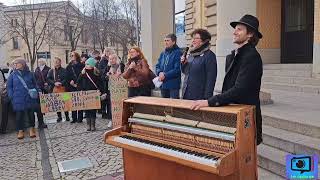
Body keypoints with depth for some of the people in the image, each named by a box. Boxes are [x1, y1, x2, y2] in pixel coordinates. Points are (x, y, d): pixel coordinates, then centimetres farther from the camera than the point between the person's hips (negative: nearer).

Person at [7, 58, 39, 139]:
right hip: (18, 100, 0)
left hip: (30, 98, 0)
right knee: (19, 115, 3)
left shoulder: (29, 74, 3)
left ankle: (31, 129, 22)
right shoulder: (13, 75, 3)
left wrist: (35, 94, 0)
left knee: (30, 113, 7)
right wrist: (12, 97, -3)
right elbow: (9, 86, 6)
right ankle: (20, 131, 17)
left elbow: (35, 85, 10)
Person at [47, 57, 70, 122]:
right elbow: (48, 79, 3)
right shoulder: (51, 71, 11)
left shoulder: (64, 70, 5)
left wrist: (61, 83, -17)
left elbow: (66, 78, -2)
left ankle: (67, 116, 11)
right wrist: (54, 83, -12)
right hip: (54, 89, 2)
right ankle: (59, 116, 15)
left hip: (62, 88, -2)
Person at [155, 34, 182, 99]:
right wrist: (160, 73, -7)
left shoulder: (178, 53, -9)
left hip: (173, 85, -7)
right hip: (163, 84, 7)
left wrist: (165, 75, -17)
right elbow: (157, 66, 14)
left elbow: (177, 69, -17)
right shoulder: (163, 53, 14)